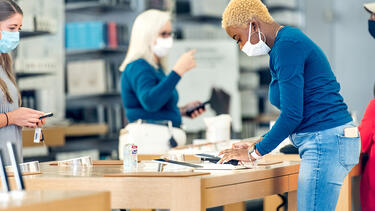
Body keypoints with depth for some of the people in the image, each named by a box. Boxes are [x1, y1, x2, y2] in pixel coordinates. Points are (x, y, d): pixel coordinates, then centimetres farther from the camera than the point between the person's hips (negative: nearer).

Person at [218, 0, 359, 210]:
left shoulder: (286, 45, -14)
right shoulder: (289, 39, 18)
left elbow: (292, 115, -18)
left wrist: (254, 153, -9)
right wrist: (259, 144, 21)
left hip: (325, 144, -11)